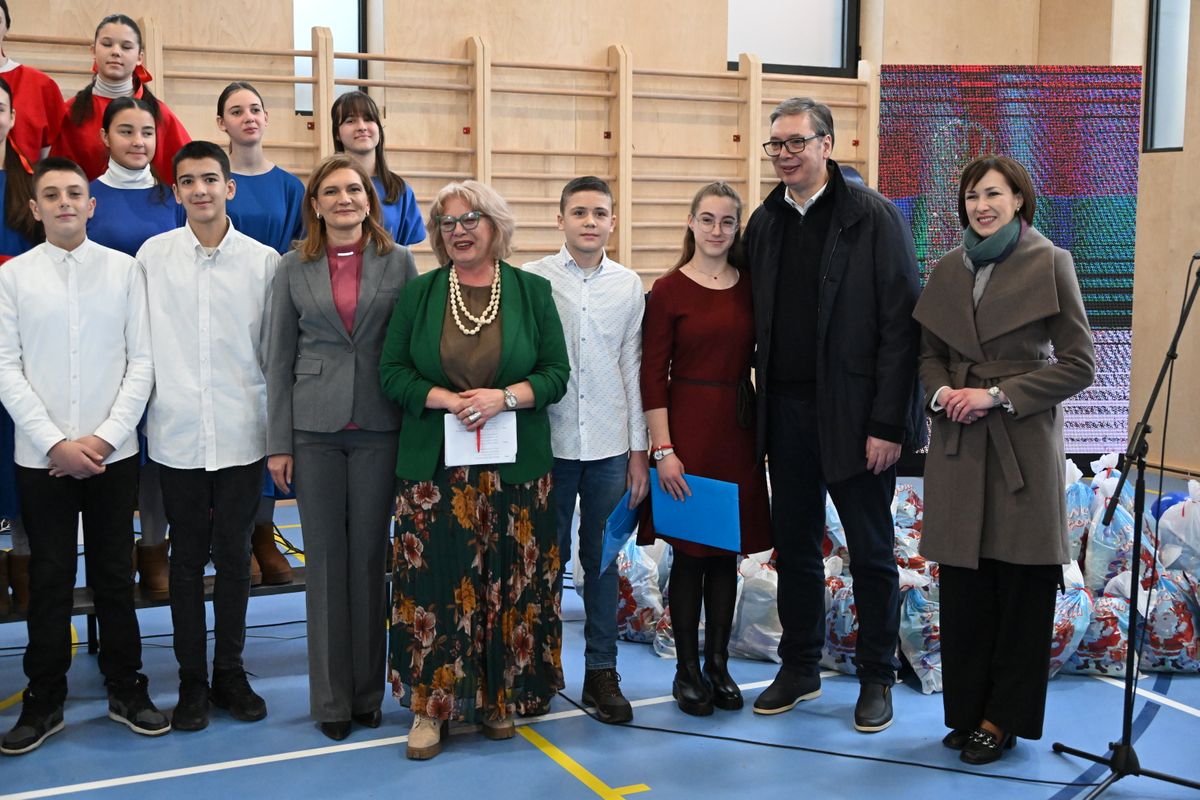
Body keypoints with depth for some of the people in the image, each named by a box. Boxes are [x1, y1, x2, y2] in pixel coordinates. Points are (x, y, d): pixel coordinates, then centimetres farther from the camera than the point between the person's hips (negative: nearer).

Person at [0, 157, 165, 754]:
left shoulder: (124, 269, 1)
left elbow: (142, 361, -1)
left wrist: (106, 436, -9)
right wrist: (55, 444, -9)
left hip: (112, 453, 0)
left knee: (114, 577, 9)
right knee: (49, 581, 7)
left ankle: (126, 689, 23)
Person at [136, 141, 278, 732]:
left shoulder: (263, 260, 0)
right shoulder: (153, 256, 1)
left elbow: (275, 349, 5)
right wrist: (155, 403, 2)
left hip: (241, 433, 0)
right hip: (177, 433, 0)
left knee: (234, 555, 8)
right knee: (188, 556, 9)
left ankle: (230, 672, 23)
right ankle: (192, 679, 21)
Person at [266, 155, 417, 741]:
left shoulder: (398, 261, 3)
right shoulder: (293, 268, 5)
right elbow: (280, 359, 5)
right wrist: (278, 443, 0)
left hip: (379, 427, 0)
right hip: (315, 428, 1)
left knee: (370, 557, 5)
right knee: (326, 560, 6)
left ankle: (368, 691, 18)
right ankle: (331, 698, 16)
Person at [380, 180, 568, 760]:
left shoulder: (532, 292, 5)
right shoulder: (418, 293, 7)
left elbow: (556, 374, 2)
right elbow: (392, 372, 3)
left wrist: (504, 398, -15)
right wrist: (446, 400, -13)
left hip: (514, 470, 0)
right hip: (434, 467, 0)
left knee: (509, 582, 4)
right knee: (434, 582, -1)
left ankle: (499, 696, 18)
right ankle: (431, 702, 10)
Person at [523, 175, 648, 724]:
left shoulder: (628, 285, 6)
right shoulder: (531, 280, 0)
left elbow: (632, 369, 7)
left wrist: (639, 450, 5)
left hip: (609, 446, 2)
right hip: (548, 442, -1)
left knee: (603, 561, 8)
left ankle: (602, 672, 18)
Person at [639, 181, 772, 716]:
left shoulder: (750, 286, 7)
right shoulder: (668, 290, -5)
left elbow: (760, 356, 12)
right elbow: (653, 375, -8)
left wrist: (763, 429, 2)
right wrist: (663, 449, -13)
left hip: (738, 430, 4)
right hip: (687, 427, -4)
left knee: (727, 551, 11)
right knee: (689, 552, 3)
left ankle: (718, 663, 23)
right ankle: (687, 669, 15)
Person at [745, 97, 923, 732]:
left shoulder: (873, 217, -8)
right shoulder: (764, 223, 8)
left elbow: (901, 325, -12)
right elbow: (759, 322, 11)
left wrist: (888, 424, -16)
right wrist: (761, 405, 3)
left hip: (854, 416, -5)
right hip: (786, 413, 5)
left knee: (871, 553, 7)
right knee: (794, 548, 14)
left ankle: (877, 680, 22)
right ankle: (800, 669, 28)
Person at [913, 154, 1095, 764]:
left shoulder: (1049, 264, -3)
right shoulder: (948, 269, 10)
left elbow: (1079, 364, -5)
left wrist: (997, 395, -13)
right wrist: (941, 392, -4)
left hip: (1024, 444, -4)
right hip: (958, 445, 4)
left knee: (1022, 588, 4)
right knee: (963, 588, 7)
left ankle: (1003, 718, 17)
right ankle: (967, 710, 21)